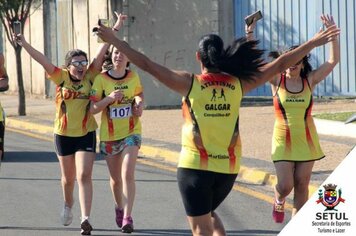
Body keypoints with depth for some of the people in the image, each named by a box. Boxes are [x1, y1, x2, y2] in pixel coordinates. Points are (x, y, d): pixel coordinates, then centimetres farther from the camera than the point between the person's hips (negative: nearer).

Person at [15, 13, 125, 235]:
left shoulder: (90, 77, -6)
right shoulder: (61, 77, -6)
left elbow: (102, 51, -11)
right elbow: (42, 59, -13)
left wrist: (114, 30, -14)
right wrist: (24, 44, -20)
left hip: (86, 134, -1)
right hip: (63, 134, 1)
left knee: (84, 176, -13)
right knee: (68, 178, 17)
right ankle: (68, 204, 46)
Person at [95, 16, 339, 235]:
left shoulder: (190, 83, -7)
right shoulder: (238, 83, 1)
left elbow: (148, 65, -10)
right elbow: (279, 65, 7)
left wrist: (115, 41, -5)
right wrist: (313, 43, 14)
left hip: (195, 166, -4)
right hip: (228, 167, 4)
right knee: (209, 213, 27)